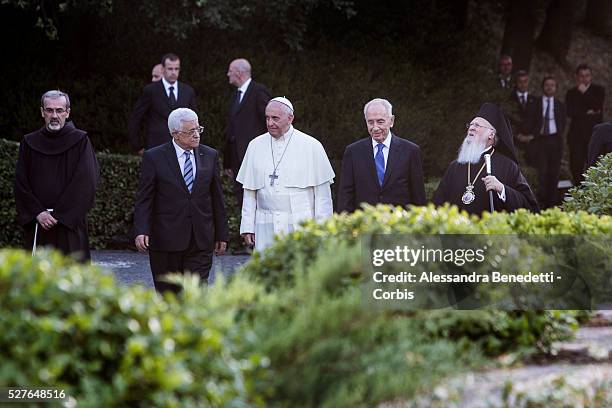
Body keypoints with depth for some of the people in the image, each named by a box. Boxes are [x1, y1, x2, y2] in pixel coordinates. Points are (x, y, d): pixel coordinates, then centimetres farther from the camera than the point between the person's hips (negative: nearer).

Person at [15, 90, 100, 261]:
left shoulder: (80, 141, 1)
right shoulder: (29, 143, 10)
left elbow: (85, 184, -6)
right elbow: (21, 184, 7)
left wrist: (59, 215, -10)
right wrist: (37, 213, -7)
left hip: (70, 224, -3)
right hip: (37, 226, 3)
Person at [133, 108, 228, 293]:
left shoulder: (210, 156, 8)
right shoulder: (154, 157, -2)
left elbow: (217, 199, 13)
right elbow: (144, 199, -4)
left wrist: (221, 234, 13)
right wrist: (141, 231, -17)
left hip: (201, 241, 2)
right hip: (166, 241, -2)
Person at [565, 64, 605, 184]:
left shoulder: (598, 90, 10)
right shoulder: (571, 93, 13)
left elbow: (597, 106, -8)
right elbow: (570, 112, -1)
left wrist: (585, 92, -7)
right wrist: (588, 113, -8)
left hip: (594, 133, -2)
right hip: (577, 134, 2)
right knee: (576, 166, -4)